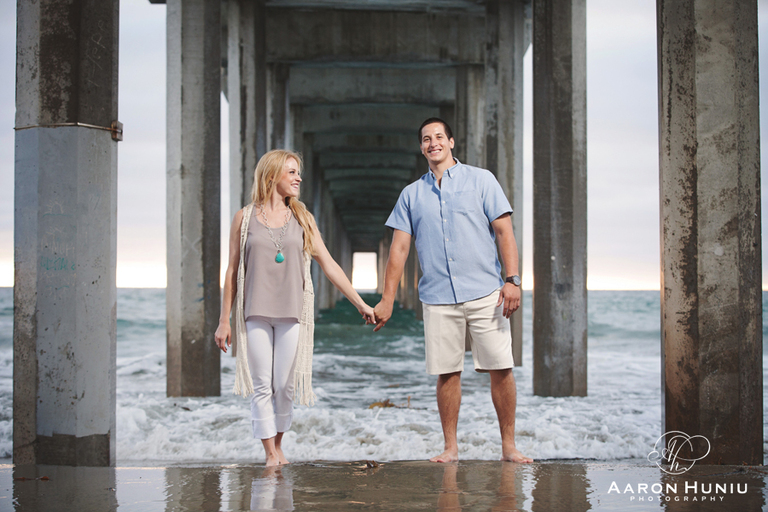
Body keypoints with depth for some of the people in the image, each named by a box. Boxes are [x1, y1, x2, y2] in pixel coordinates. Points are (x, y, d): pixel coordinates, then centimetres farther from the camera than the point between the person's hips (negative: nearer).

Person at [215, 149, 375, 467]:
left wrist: (360, 303, 4)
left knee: (284, 387, 3)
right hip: (255, 314, -1)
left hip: (291, 314, 1)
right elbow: (232, 270, 6)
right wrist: (224, 320, 3)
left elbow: (328, 265, 8)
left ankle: (279, 447, 20)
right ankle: (270, 454, 6)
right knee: (262, 386, -2)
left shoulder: (302, 219, 10)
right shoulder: (245, 218, 5)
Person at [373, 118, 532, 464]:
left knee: (500, 368, -4)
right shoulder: (411, 194, 14)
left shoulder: (480, 180, 7)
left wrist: (512, 280, -9)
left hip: (485, 293, -2)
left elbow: (504, 231, 2)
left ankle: (509, 445, 6)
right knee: (447, 373, 2)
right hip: (437, 297, 2)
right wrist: (387, 299, 6)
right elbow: (399, 247, 11)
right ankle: (450, 447, 13)